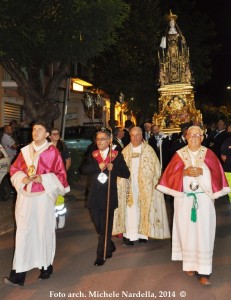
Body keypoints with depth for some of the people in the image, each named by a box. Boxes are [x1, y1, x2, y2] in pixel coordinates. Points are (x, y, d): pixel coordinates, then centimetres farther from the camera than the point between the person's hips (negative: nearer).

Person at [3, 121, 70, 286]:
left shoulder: (52, 151, -4)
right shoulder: (25, 151, 8)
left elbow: (61, 174, -4)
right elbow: (14, 169, 13)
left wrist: (43, 179, -16)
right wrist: (23, 179, -8)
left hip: (44, 197, -3)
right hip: (25, 197, 3)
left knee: (44, 230, 6)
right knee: (23, 232, 2)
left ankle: (46, 266, 25)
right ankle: (19, 273, 6)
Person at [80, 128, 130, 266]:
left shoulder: (117, 155, 0)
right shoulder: (93, 155, 8)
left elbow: (126, 173, -3)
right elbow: (84, 169, -5)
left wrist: (113, 168, -19)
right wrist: (97, 167, -20)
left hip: (109, 196, -3)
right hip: (94, 196, 4)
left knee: (106, 226, 2)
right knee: (98, 226, 13)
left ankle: (102, 255, 13)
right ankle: (109, 247, 36)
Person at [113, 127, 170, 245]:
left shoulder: (149, 150, -1)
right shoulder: (126, 151, 6)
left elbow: (156, 168, -2)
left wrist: (154, 183, -10)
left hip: (145, 186, -1)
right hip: (130, 185, 1)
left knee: (144, 208, 4)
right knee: (130, 209, -1)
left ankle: (143, 233, 15)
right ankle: (129, 234, 3)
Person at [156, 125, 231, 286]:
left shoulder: (208, 154, 3)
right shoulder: (180, 154, 4)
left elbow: (217, 173, -2)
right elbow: (170, 174, -1)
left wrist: (202, 171, -17)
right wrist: (184, 172, -17)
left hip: (204, 199, -1)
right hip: (184, 198, 1)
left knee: (204, 234, -4)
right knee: (187, 231, 5)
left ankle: (203, 272, 0)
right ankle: (190, 265, 20)